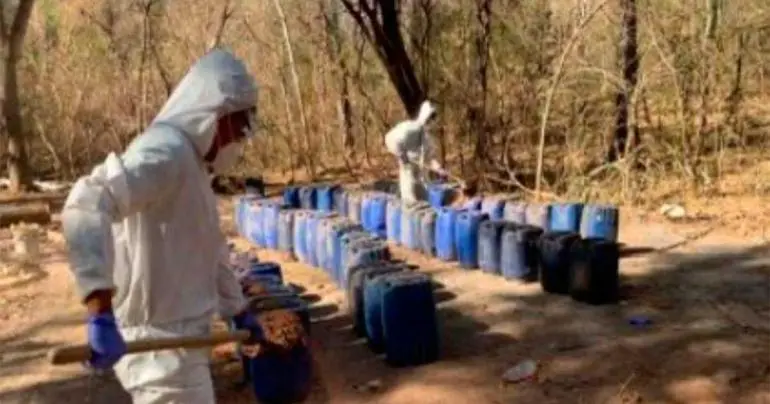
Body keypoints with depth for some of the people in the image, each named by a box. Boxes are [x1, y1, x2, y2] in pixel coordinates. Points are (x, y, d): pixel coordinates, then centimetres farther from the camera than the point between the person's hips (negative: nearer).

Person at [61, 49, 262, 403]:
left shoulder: (191, 161, 14)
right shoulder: (166, 150, -18)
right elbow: (87, 204, -34)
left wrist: (239, 311, 30)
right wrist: (102, 315, -38)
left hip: (177, 335, 10)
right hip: (160, 342, -10)